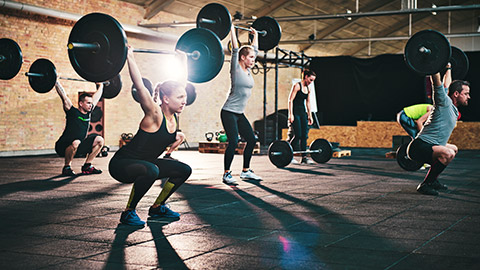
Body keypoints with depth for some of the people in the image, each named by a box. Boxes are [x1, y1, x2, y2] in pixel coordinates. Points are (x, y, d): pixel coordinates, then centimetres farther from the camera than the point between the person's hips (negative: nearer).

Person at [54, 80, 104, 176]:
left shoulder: (88, 112, 4)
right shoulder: (73, 112, -14)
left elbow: (97, 96, 16)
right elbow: (63, 96, -19)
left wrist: (100, 85, 25)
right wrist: (56, 82, -18)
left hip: (78, 146, 7)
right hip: (63, 147, -7)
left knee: (99, 140, -2)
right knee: (75, 142, -39)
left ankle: (87, 166, 2)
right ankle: (66, 168, -17)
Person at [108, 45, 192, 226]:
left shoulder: (174, 117, -2)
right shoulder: (154, 115, -22)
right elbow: (139, 86, -35)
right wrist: (129, 58, -37)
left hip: (144, 163, 9)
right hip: (121, 164, -8)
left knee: (184, 170, 4)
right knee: (151, 171, -38)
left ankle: (157, 207, 16)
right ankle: (128, 212, -17)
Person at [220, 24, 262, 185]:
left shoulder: (248, 70, 10)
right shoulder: (236, 68, -9)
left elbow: (255, 49, 20)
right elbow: (235, 48, -15)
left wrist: (255, 35, 27)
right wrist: (232, 30, -11)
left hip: (240, 114, 8)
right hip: (229, 113, -8)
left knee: (251, 140, 7)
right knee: (233, 142, -14)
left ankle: (246, 171, 18)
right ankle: (226, 174, -3)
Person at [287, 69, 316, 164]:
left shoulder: (308, 89, 12)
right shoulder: (297, 86, -10)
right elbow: (290, 100, -13)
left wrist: (309, 115, 17)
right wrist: (290, 114, -19)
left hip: (303, 113, 8)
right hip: (295, 112, -8)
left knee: (304, 135, 2)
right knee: (298, 135, -11)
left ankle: (304, 157, 5)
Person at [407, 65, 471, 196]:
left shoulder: (453, 108, 15)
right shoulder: (444, 102, -11)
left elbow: (447, 86, 31)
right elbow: (437, 82, -21)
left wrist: (448, 69, 40)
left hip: (428, 146, 11)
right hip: (419, 147, -11)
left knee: (454, 149, 32)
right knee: (448, 154, -35)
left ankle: (433, 180, 23)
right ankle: (425, 185, -20)